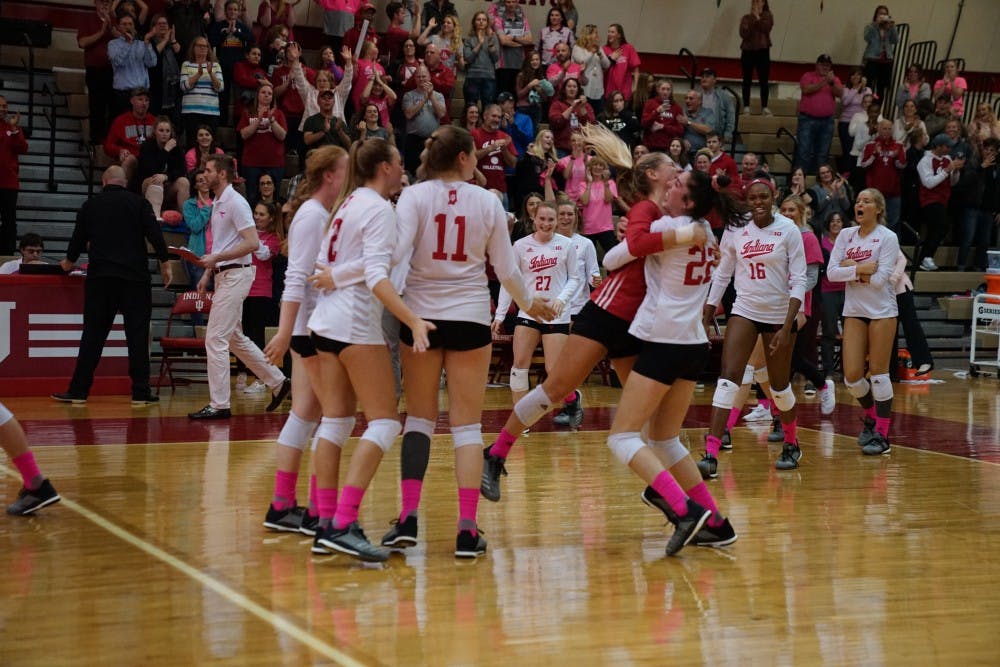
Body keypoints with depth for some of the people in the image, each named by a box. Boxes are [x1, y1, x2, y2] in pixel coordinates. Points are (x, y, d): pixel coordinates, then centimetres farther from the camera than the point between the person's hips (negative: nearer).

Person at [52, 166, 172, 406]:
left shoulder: (91, 205, 8)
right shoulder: (138, 202, 2)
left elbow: (79, 237, 17)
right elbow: (154, 234, -6)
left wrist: (69, 262, 35)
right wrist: (165, 264, 3)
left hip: (99, 277, 2)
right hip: (134, 277, -2)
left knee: (93, 334, 6)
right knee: (137, 334, 2)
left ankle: (78, 391, 5)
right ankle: (140, 392, 2)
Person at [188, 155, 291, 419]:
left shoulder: (235, 203, -13)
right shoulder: (217, 204, 15)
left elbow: (252, 243, -20)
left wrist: (216, 258, -22)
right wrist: (208, 273, 16)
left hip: (236, 275, -10)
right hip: (223, 276, 10)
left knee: (215, 339, -9)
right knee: (235, 338, 15)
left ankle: (219, 405, -5)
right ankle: (278, 382, 24)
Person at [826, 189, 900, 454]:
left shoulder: (888, 238, -7)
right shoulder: (846, 235, 6)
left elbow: (879, 278, -16)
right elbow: (831, 272, -3)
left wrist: (850, 268, -9)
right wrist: (860, 269, -16)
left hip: (882, 311, -4)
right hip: (853, 311, 4)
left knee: (878, 372, -3)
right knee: (852, 376, 0)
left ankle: (882, 434, 6)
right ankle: (871, 417, 27)